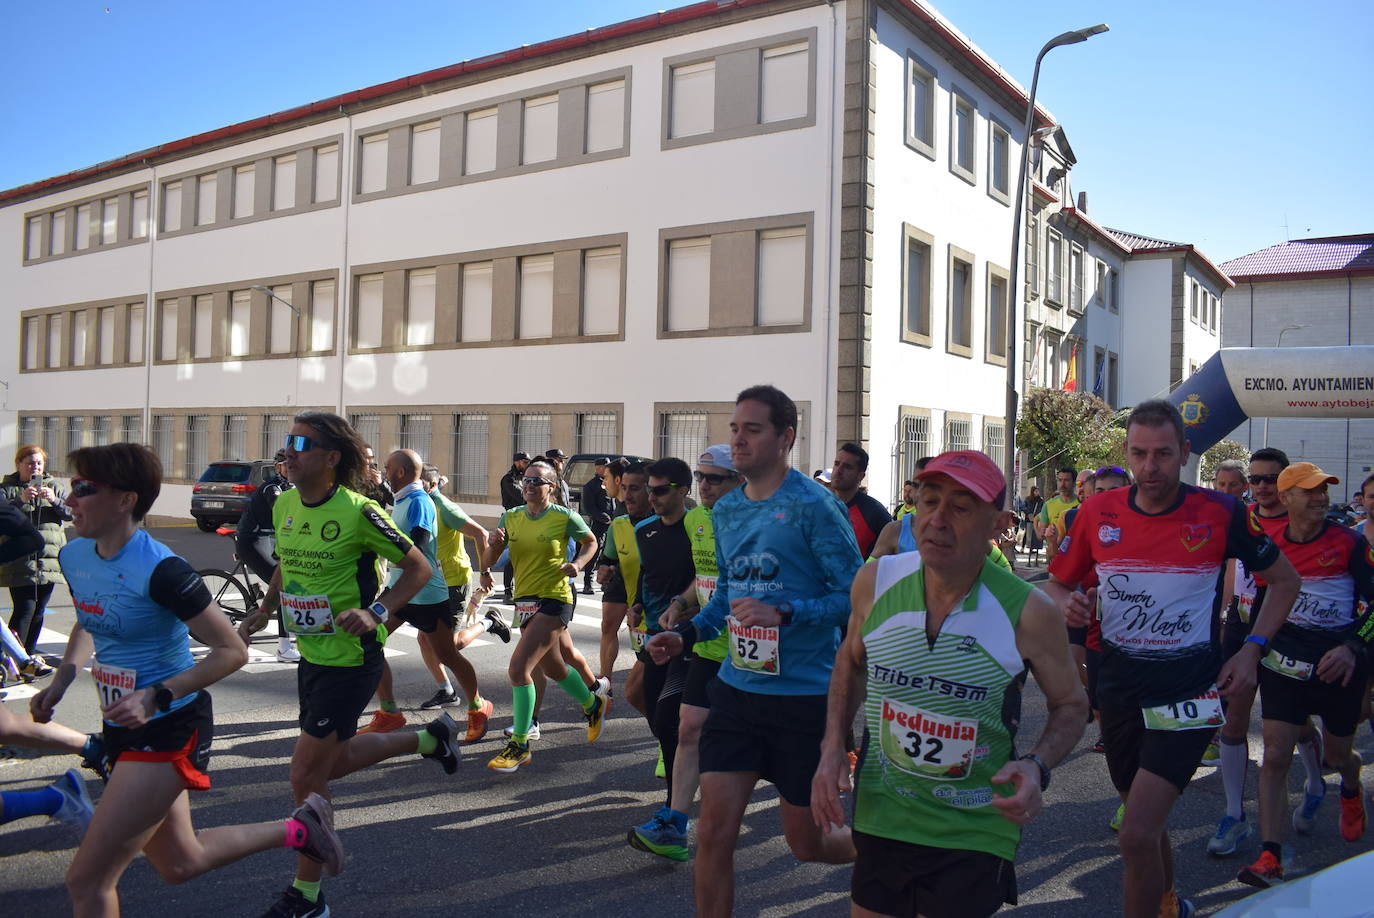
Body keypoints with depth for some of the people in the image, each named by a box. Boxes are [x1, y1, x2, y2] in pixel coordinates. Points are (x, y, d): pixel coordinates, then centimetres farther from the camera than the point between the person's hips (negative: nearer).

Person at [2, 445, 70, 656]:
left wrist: (55, 500, -16)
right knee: (24, 609, -11)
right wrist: (21, 500, -26)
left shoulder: (54, 486, 12)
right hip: (19, 562, -3)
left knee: (39, 610, 9)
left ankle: (29, 652, 21)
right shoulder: (7, 488, 4)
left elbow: (72, 512, 2)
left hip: (48, 559, 3)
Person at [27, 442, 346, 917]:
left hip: (169, 731, -9)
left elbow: (232, 651, -19)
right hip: (122, 730, 9)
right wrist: (62, 679, 6)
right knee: (180, 864, 20)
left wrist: (157, 698, -26)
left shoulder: (160, 570, -23)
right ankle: (296, 829, 37)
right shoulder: (73, 557, 0)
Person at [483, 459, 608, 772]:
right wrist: (493, 544, -17)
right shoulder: (511, 517, 4)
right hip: (524, 601, 7)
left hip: (554, 600, -7)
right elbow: (488, 562, 5)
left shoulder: (564, 517, -9)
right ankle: (593, 704, 50)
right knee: (554, 668, 22)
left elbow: (591, 542, 9)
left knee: (519, 667, -18)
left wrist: (577, 564, -10)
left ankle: (520, 745, -5)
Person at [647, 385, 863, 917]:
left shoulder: (813, 505, -13)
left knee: (807, 842, 11)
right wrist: (688, 633, 5)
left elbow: (855, 595, -14)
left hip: (805, 697, -5)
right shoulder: (726, 511, 8)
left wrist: (784, 614, -26)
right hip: (737, 689, 5)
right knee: (714, 833, 1)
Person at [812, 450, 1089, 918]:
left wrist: (1036, 766, -20)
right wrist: (832, 746, -3)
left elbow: (1070, 705, -1)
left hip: (973, 832, -2)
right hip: (880, 818, 3)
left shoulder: (1030, 612, -18)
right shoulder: (875, 581, -10)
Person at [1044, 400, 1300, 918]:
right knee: (1144, 819, 22)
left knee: (1138, 835, -15)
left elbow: (1284, 580, 5)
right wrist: (1068, 605, -15)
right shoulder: (1098, 513, -4)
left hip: (1189, 690, -4)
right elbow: (1057, 584, 8)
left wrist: (1252, 649, -6)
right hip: (1119, 686, 4)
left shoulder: (1221, 514, -10)